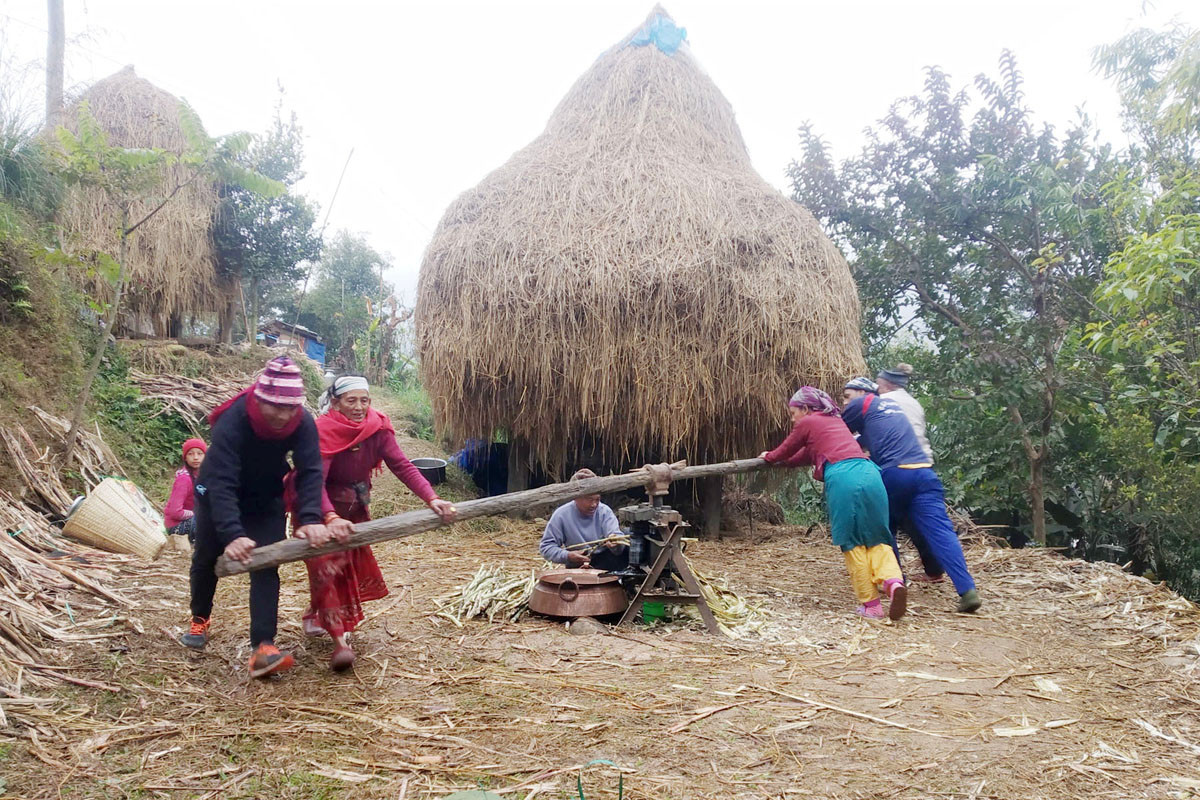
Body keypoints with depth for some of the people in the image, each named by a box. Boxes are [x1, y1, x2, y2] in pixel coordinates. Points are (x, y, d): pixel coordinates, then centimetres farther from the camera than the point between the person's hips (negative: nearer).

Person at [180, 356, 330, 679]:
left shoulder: (303, 424, -28)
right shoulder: (232, 421, -38)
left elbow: (310, 472, -30)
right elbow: (221, 483, -43)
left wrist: (310, 519, -46)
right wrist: (231, 535, -54)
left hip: (266, 498, 2)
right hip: (217, 496, -1)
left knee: (266, 565, -12)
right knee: (207, 558, 15)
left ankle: (263, 647, -16)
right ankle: (199, 619, 43)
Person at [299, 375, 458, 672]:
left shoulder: (378, 427, -17)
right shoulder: (323, 430, -30)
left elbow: (402, 465, -22)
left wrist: (432, 499, -36)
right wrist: (331, 518, -58)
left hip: (355, 503, 6)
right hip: (320, 505, -6)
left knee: (353, 561, 16)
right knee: (327, 564, -15)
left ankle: (316, 614, 42)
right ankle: (339, 640, -16)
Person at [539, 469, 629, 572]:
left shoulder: (605, 511, -6)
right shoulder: (561, 515, -10)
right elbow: (546, 547, -7)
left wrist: (615, 542, -45)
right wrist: (567, 556, -24)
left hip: (606, 561, 3)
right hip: (577, 566, -3)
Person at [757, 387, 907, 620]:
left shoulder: (807, 423, 14)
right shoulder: (836, 420, 34)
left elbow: (785, 450, 28)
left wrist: (769, 457, 49)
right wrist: (782, 461, 56)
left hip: (842, 478, -6)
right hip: (870, 473, 6)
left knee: (853, 543, 1)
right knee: (876, 538, 9)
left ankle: (871, 605, 0)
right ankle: (893, 580, -18)